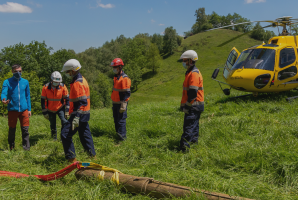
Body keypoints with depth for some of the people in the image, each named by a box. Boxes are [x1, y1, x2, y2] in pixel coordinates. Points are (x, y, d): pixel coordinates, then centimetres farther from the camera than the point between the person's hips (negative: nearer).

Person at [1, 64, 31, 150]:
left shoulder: (25, 82, 7)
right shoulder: (7, 82, -1)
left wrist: (29, 109, 9)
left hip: (24, 109, 1)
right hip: (12, 109, -1)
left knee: (25, 129, 0)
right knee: (12, 129, 11)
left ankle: (26, 147, 9)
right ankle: (11, 147, 26)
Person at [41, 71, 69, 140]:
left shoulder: (63, 86, -17)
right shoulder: (45, 87, -17)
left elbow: (67, 99, -8)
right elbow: (43, 100, -8)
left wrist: (67, 111, -11)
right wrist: (44, 112, -8)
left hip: (60, 108, -1)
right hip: (50, 110, 1)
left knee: (64, 122, -19)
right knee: (52, 125, 11)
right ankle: (54, 138, 34)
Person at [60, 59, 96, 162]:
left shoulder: (77, 83, -18)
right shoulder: (82, 79, 13)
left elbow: (81, 102, -24)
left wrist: (76, 117, -27)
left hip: (80, 114, -10)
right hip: (85, 113, 10)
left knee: (65, 134, -5)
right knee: (84, 134, 19)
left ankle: (71, 158, -1)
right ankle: (92, 154, 28)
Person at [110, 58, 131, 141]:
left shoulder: (125, 78, -17)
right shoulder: (116, 77, 12)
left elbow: (127, 93, -18)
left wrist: (123, 105, -21)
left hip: (121, 103, -9)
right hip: (115, 103, 9)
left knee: (121, 120, -5)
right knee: (116, 119, 15)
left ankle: (122, 136, 2)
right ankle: (118, 133, 26)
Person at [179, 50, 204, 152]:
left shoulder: (194, 74, -17)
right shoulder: (190, 72, 17)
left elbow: (193, 93, -23)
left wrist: (187, 105, -19)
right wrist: (184, 104, 23)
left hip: (194, 106, -10)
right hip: (193, 105, 10)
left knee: (188, 125, -13)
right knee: (194, 124, 18)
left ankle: (184, 146, -15)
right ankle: (194, 140, 29)